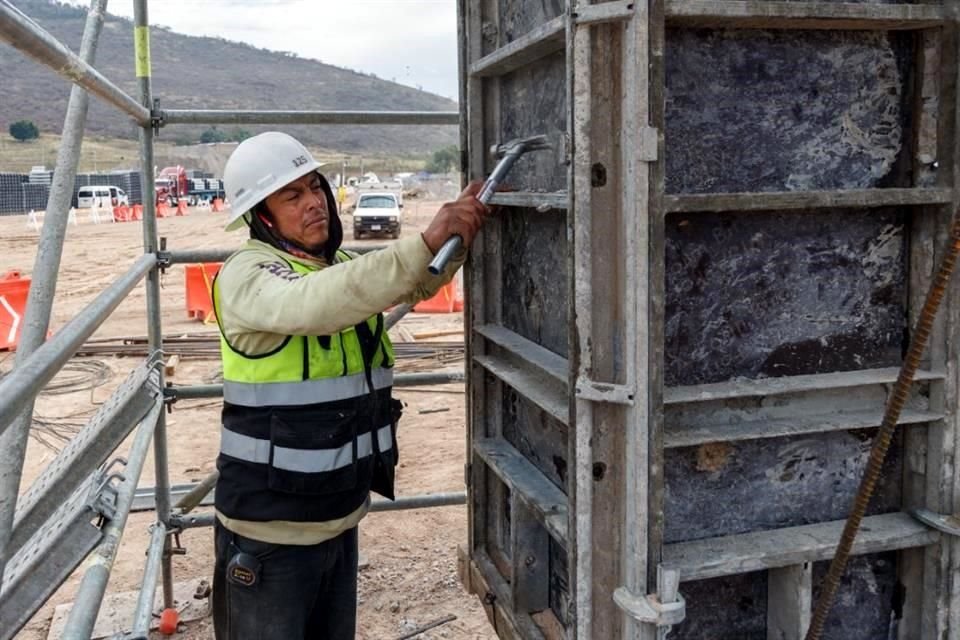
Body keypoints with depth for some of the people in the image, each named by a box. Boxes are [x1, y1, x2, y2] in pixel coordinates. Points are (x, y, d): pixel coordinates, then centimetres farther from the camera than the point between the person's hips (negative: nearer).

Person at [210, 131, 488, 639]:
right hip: (270, 531, -7)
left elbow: (416, 283, 2)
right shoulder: (246, 274, -17)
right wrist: (425, 243, -41)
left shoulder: (341, 266, 8)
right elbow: (314, 305, -36)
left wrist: (455, 237, -19)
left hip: (339, 519, 7)